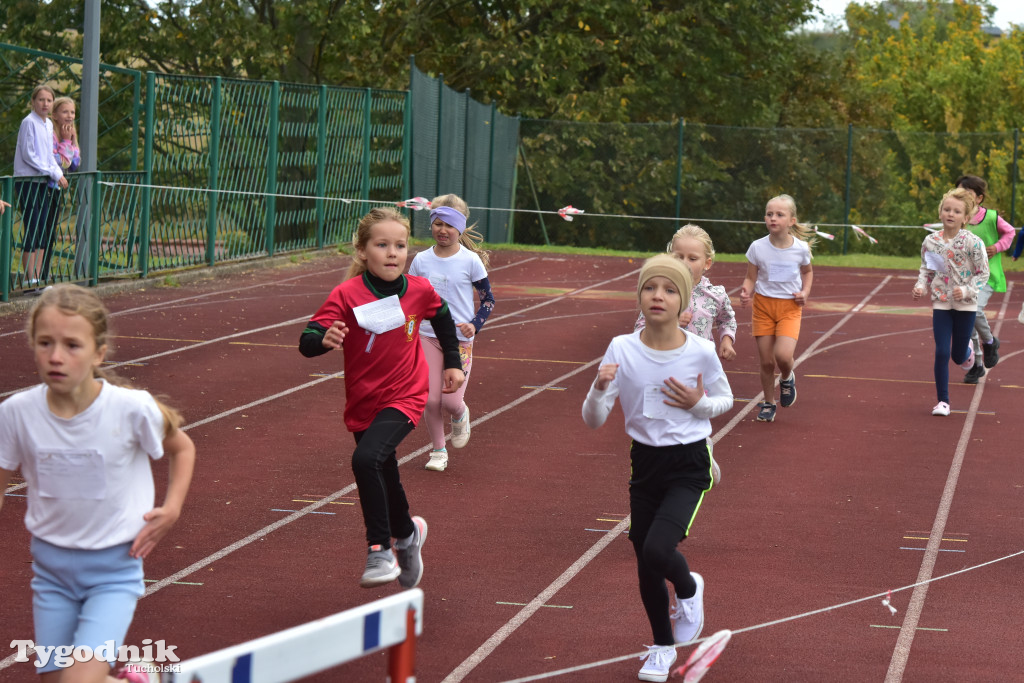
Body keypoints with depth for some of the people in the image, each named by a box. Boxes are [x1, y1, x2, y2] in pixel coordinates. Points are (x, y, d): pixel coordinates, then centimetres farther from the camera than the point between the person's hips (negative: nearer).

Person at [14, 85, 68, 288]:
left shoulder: (48, 124, 13)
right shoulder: (29, 122, -11)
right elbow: (29, 155, -15)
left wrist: (58, 173, 2)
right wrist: (54, 173, -15)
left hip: (44, 183, 8)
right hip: (28, 182, -8)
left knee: (42, 233, 8)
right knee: (32, 231, -8)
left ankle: (37, 277, 12)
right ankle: (29, 279, -4)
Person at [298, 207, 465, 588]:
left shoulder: (419, 291, -8)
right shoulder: (347, 295, -16)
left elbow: (443, 317, 16)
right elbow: (306, 343, -24)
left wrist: (453, 363, 17)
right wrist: (325, 339, -46)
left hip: (404, 399, -2)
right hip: (363, 405, 2)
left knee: (366, 459, -29)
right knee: (385, 482, 18)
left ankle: (380, 550, -20)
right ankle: (406, 535, 50)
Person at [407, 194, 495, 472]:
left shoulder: (471, 261, -6)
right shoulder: (421, 260, 1)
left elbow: (488, 299, 1)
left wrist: (475, 325, -14)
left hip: (460, 339, -2)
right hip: (428, 336, 2)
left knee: (452, 402, -8)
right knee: (431, 399, -2)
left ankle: (460, 416, 29)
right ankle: (438, 450, 18)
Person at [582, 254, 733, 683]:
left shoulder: (701, 353, -13)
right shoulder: (622, 349, -10)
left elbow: (725, 400, 6)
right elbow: (593, 421, -9)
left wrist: (698, 404, -15)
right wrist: (600, 389, -30)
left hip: (688, 466, -3)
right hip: (644, 460, 3)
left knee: (657, 550, -22)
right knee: (645, 565, 9)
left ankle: (688, 588, 14)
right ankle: (662, 646, 34)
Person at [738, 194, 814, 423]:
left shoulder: (801, 248, -7)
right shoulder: (758, 247, -9)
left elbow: (807, 271, 14)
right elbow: (751, 278, -1)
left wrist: (805, 292, -3)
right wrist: (746, 292, -22)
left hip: (790, 307, -1)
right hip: (763, 305, 1)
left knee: (783, 354, -22)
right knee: (766, 362, 3)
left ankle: (787, 379, 14)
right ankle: (768, 403, 25)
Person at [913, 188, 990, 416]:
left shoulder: (972, 242, -13)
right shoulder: (930, 242, -3)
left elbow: (983, 273, -7)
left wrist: (967, 290, -21)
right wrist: (921, 286, -8)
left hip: (965, 304, -1)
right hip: (941, 303, 2)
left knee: (958, 356, 9)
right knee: (942, 353, -6)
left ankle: (968, 348, 48)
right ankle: (942, 401, 4)